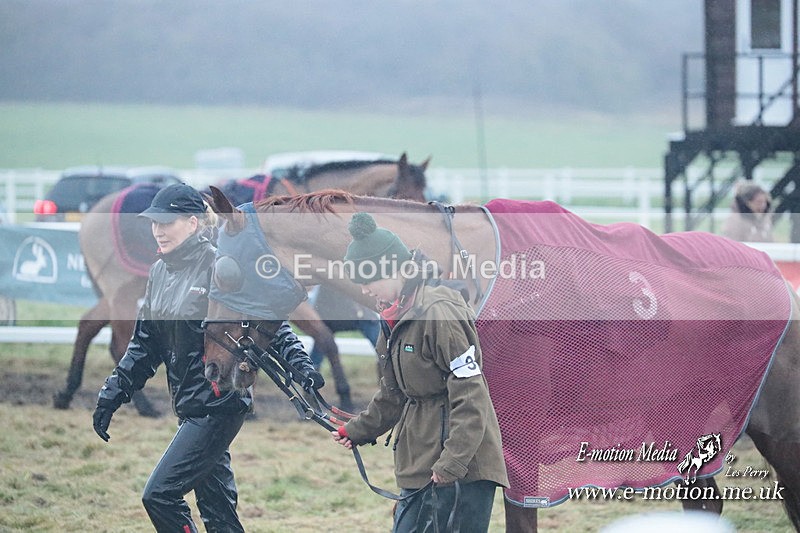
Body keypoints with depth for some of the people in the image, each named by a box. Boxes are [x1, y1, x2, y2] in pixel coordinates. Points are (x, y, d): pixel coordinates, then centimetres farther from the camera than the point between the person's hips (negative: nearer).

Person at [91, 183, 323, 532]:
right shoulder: (160, 273, 10)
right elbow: (145, 343, 17)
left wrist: (297, 363, -27)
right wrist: (112, 395, 15)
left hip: (219, 407, -8)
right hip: (189, 408, 8)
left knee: (159, 496, -13)